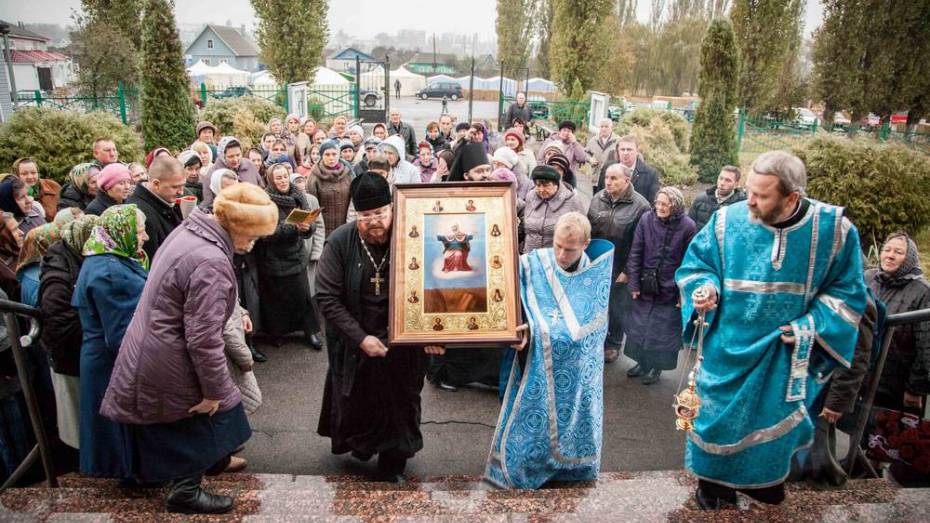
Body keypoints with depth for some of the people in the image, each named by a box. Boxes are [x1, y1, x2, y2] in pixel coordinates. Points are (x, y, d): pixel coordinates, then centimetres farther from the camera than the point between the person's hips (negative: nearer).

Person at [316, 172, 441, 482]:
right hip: (354, 346, 0)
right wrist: (361, 338, -17)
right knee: (356, 404, 16)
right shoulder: (340, 243, -14)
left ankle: (392, 464, 35)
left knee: (399, 404, 13)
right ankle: (359, 444, 46)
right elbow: (327, 298, -12)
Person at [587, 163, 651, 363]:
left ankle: (613, 344, 35)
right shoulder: (598, 199, 0)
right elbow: (587, 230, 7)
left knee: (617, 308, 13)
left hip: (620, 269, -3)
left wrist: (629, 271, -14)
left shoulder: (640, 206, -14)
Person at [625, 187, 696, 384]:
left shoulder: (687, 226, -13)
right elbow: (635, 254, -3)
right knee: (638, 327, 16)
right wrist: (634, 284, -4)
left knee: (663, 333, 9)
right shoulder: (646, 219, -8)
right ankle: (642, 362, 37)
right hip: (645, 287, 3)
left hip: (669, 292, -3)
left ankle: (656, 366, 31)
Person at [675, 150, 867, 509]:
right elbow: (696, 263, 1)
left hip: (787, 351, 0)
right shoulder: (727, 220, -14)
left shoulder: (834, 229, -13)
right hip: (729, 345, 0)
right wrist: (705, 287, -20)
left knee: (775, 416, 16)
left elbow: (847, 291, -2)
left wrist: (812, 325, -15)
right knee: (718, 413, 11)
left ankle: (764, 479, 42)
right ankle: (713, 479, 35)